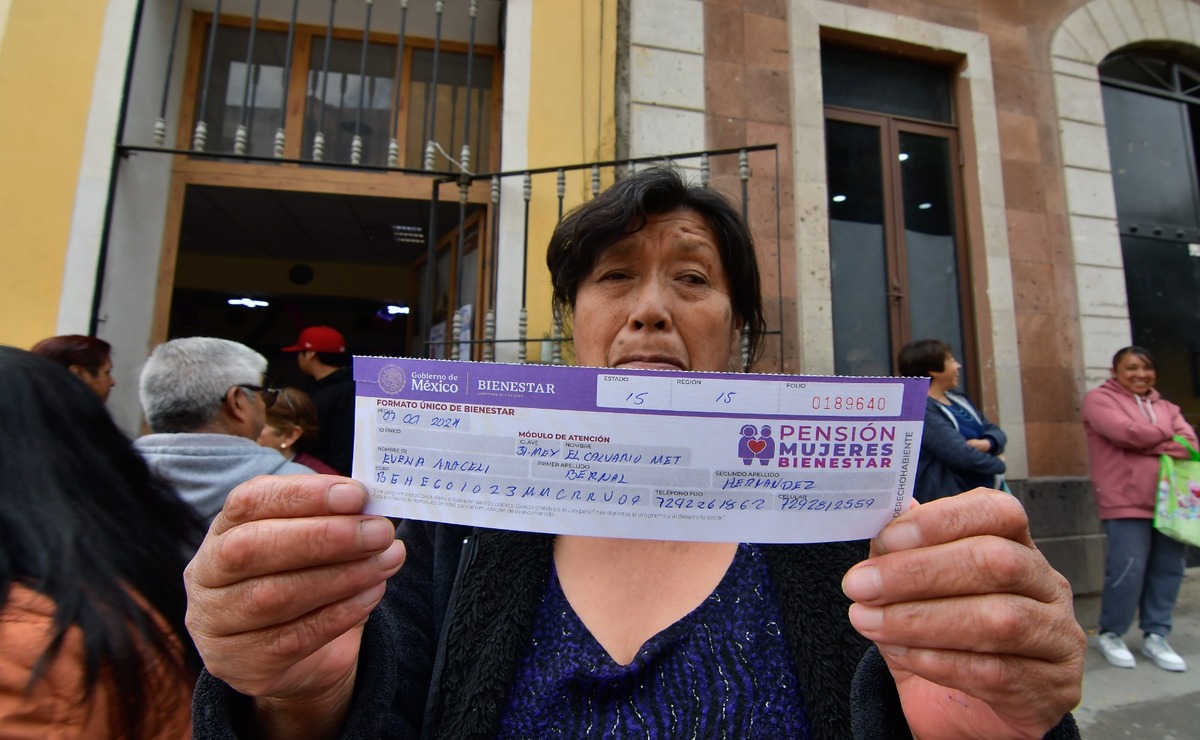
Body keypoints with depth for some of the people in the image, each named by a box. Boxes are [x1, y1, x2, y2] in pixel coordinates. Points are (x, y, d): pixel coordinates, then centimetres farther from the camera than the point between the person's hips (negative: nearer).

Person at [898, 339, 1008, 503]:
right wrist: (998, 464, -5)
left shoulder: (957, 400, 14)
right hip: (944, 502, -10)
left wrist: (986, 443, -11)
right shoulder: (920, 412, -19)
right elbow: (962, 455, -25)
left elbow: (996, 431, 14)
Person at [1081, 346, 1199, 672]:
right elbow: (1125, 432, -15)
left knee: (1168, 570, 6)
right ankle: (1110, 634, 10)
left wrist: (1146, 440, -12)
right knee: (1128, 569, -7)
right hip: (1126, 501, -6)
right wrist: (1168, 436, 1)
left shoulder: (1165, 407, 21)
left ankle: (1155, 636, 21)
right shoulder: (1100, 398, 2)